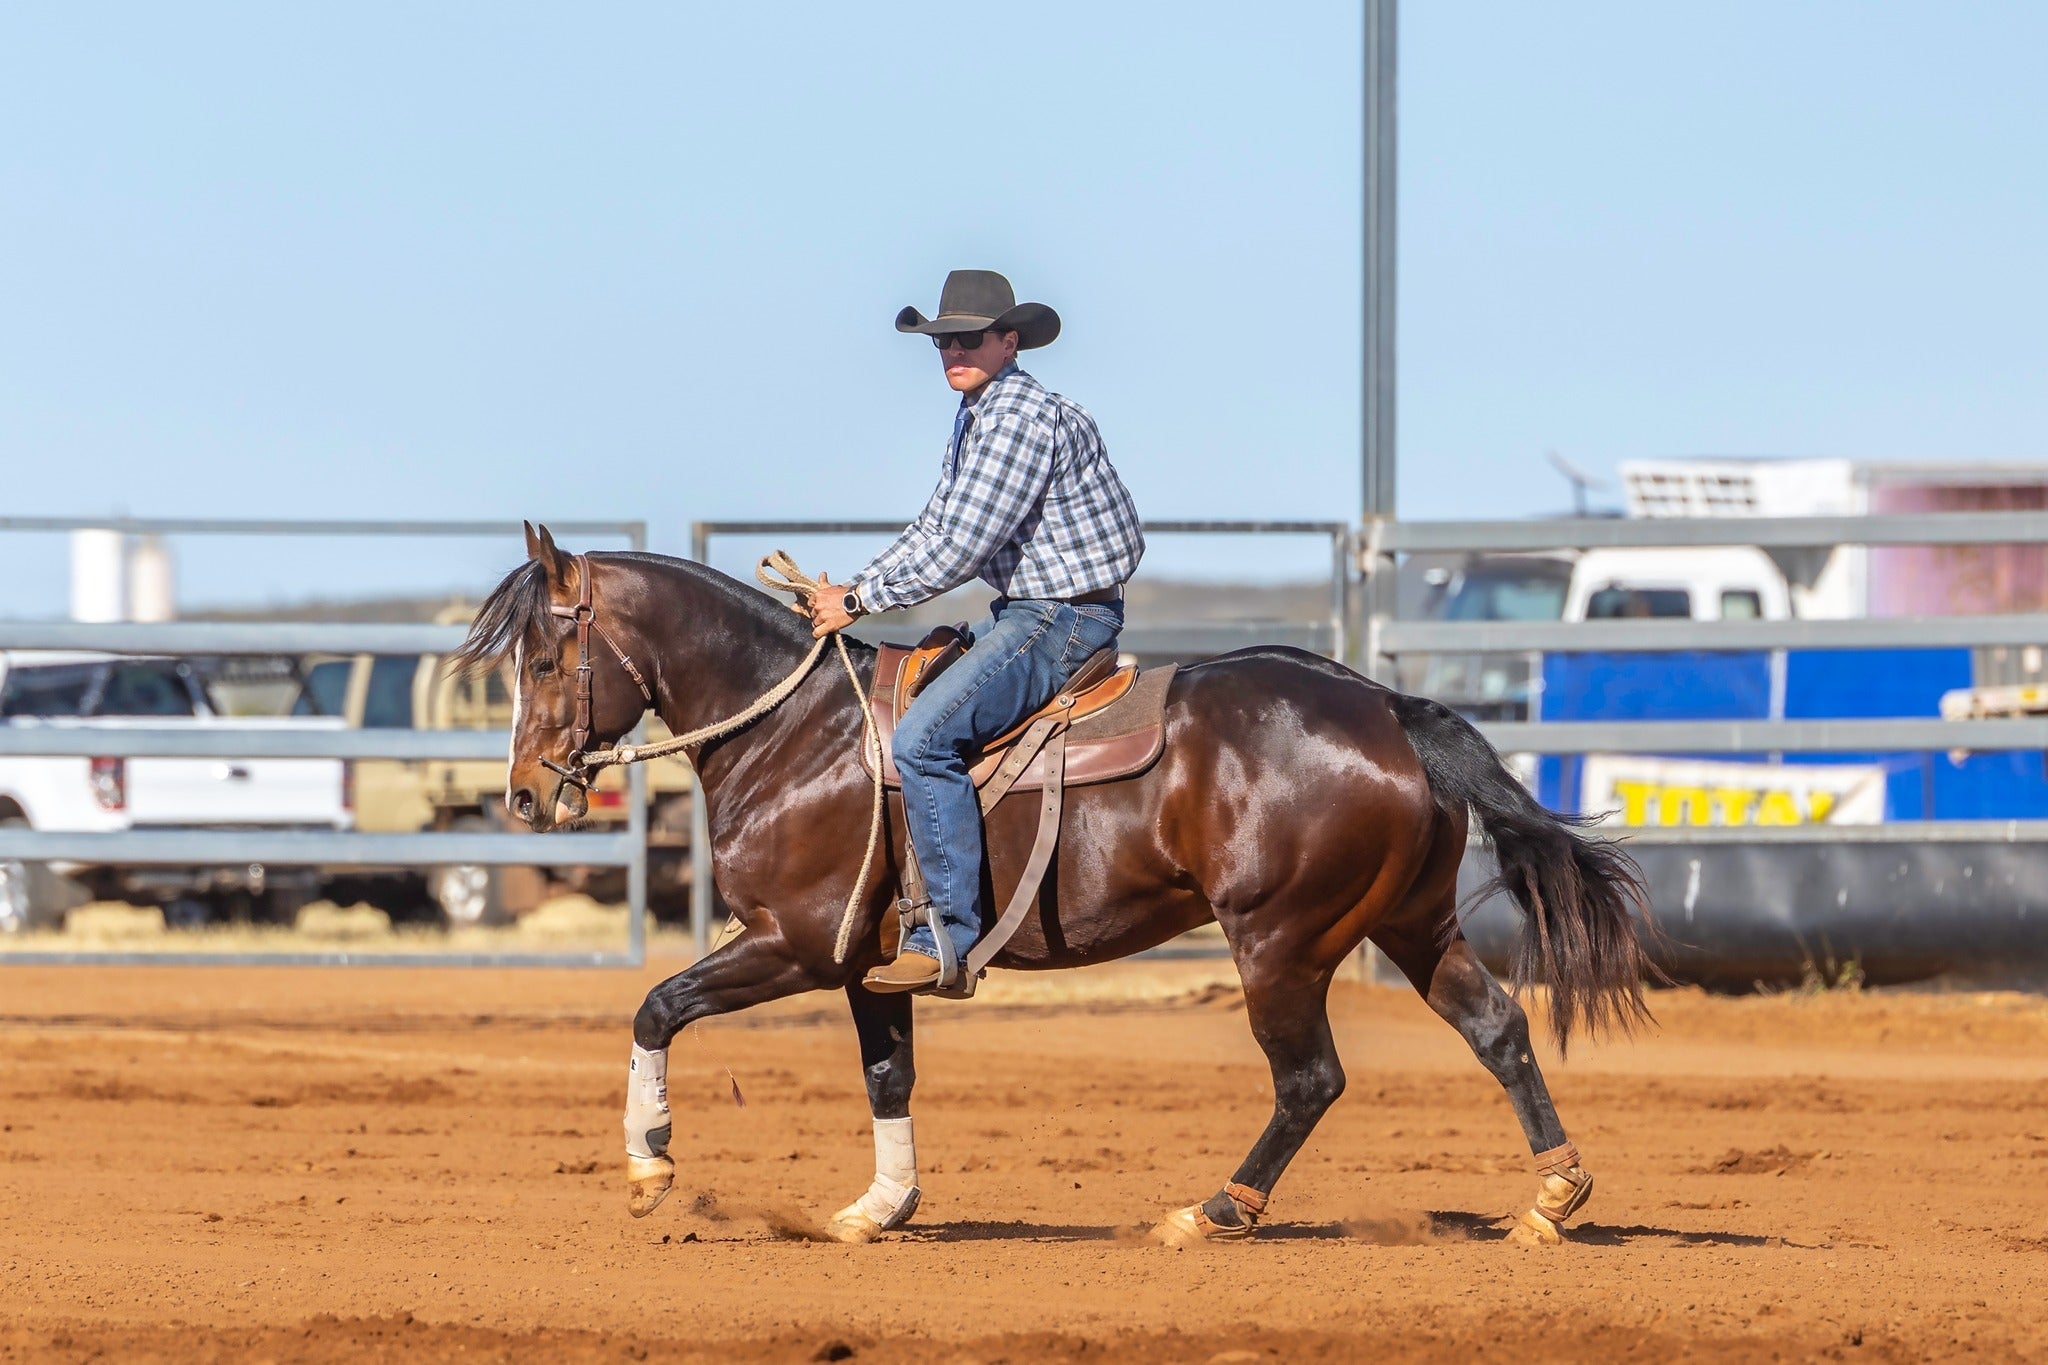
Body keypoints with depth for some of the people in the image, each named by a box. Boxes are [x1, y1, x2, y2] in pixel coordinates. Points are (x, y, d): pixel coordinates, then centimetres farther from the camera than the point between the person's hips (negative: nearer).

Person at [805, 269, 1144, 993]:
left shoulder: (1021, 416, -17)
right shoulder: (978, 416, 16)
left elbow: (961, 549, -21)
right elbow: (934, 530, 20)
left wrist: (858, 602, -14)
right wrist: (849, 591, 7)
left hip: (1064, 617, -11)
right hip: (1027, 610, 11)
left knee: (923, 736, -25)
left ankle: (949, 934, -25)